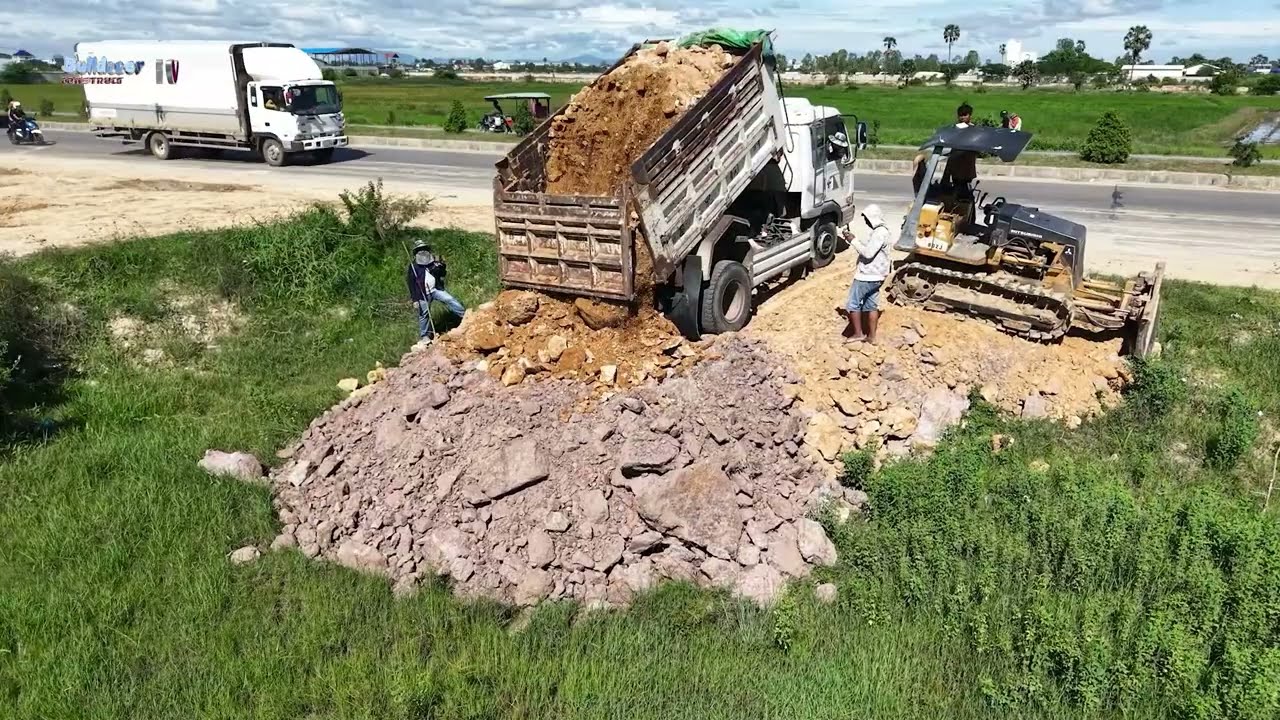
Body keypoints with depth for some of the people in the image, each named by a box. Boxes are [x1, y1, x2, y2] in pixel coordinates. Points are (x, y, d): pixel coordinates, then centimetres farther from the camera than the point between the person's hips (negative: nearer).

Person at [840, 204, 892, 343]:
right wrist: (854, 241, 7)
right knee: (871, 305, 12)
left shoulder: (880, 233, -20)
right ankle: (871, 336, 17)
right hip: (874, 276, 10)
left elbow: (868, 253, -26)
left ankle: (858, 334, 5)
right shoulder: (879, 231, 13)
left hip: (867, 276, -10)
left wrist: (853, 241, -19)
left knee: (852, 303, -1)